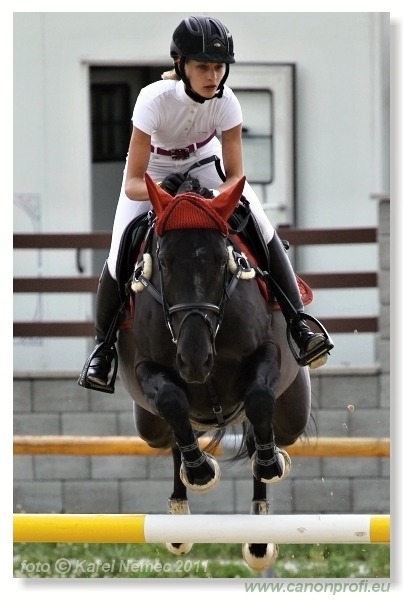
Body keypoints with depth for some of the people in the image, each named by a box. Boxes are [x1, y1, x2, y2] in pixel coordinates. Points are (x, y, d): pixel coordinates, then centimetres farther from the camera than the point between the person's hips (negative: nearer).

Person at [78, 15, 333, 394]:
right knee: (120, 257, -17)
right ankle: (103, 344, 6)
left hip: (205, 163, 2)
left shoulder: (226, 102, -28)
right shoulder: (155, 100, -36)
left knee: (265, 232, -18)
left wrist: (213, 199, -43)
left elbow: (235, 177, -22)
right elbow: (132, 185, -33)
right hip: (152, 171, -2)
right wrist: (162, 190, -54)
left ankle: (297, 325, -11)